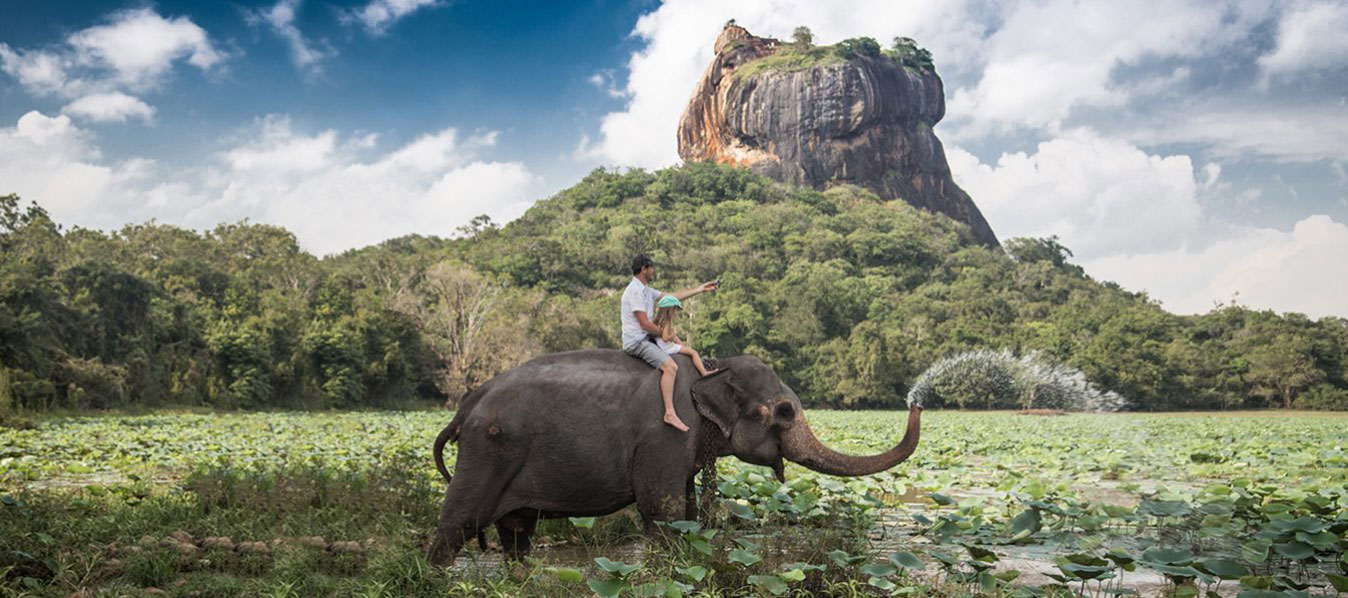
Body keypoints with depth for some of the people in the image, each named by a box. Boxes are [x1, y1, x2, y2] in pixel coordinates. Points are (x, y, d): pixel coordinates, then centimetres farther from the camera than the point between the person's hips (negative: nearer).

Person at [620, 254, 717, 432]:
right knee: (670, 367, -25)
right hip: (636, 341, -11)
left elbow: (673, 296, 20)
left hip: (643, 339, 11)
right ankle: (670, 413, -29)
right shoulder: (635, 291, -17)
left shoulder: (646, 290, 15)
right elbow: (645, 324, -21)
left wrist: (700, 289, 21)